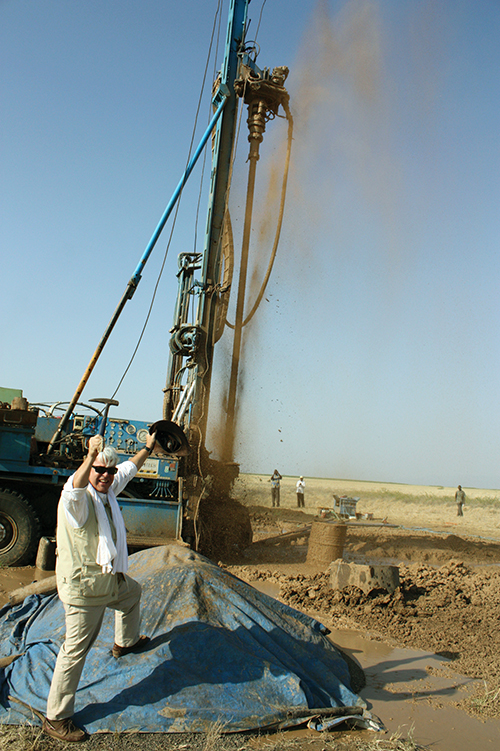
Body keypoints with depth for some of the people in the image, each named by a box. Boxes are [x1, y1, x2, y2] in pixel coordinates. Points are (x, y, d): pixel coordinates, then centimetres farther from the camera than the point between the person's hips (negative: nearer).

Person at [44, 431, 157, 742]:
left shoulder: (109, 489, 3)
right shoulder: (78, 497, -24)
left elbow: (129, 469, 21)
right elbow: (75, 488, -50)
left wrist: (147, 448, 33)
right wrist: (90, 457, -66)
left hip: (110, 578, 10)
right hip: (84, 585, -10)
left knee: (133, 592, 34)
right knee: (76, 649, -4)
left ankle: (125, 642, 62)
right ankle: (56, 719, 9)